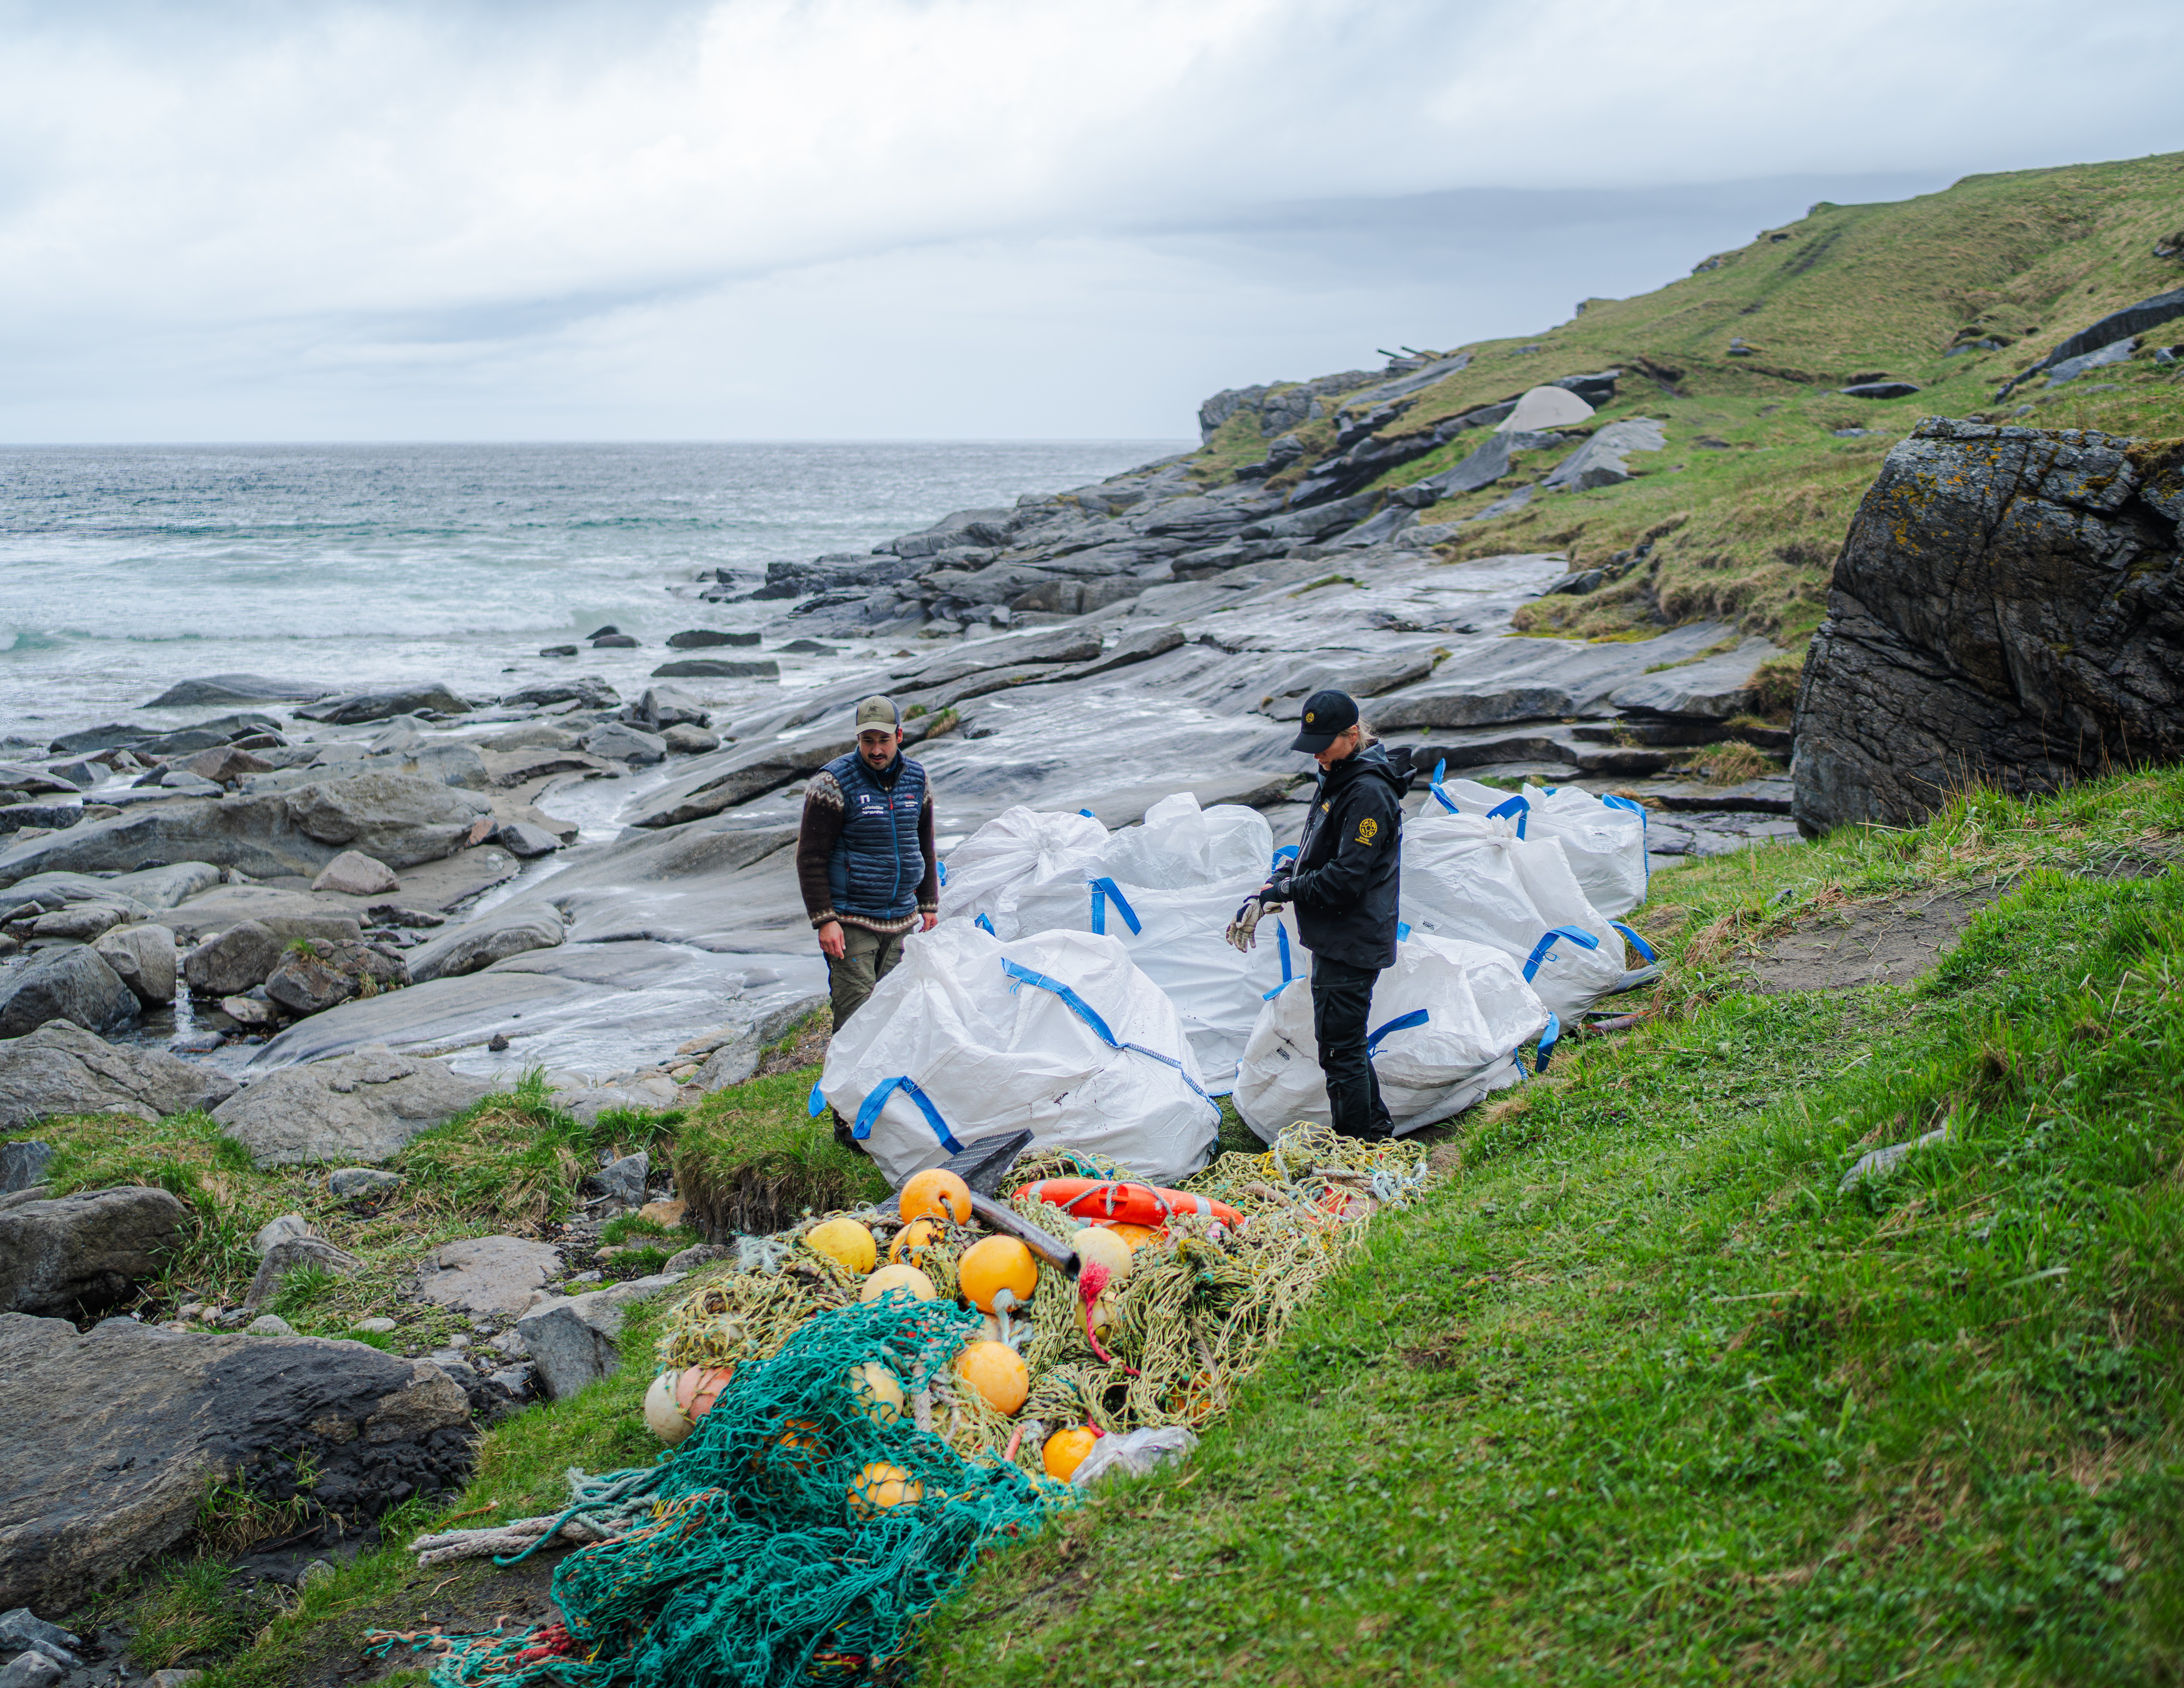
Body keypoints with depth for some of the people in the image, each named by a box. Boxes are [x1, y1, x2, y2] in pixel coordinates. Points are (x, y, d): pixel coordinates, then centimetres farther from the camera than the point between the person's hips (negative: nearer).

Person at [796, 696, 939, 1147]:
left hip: (900, 920, 5)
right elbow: (811, 857, -10)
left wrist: (928, 906, 18)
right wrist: (824, 920, -15)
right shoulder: (834, 783, -12)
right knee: (857, 1022, -9)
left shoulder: (915, 779, 6)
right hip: (850, 922, -5)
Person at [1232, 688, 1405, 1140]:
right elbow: (1313, 853, 21)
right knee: (1345, 1040, 19)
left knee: (1340, 1045, -4)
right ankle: (1378, 1130, 30)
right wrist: (1268, 892, 9)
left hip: (1351, 943, -10)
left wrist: (1285, 891, -13)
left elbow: (1345, 878, -23)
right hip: (1336, 938, 10)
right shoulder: (1337, 778, 12)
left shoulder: (1369, 793, -20)